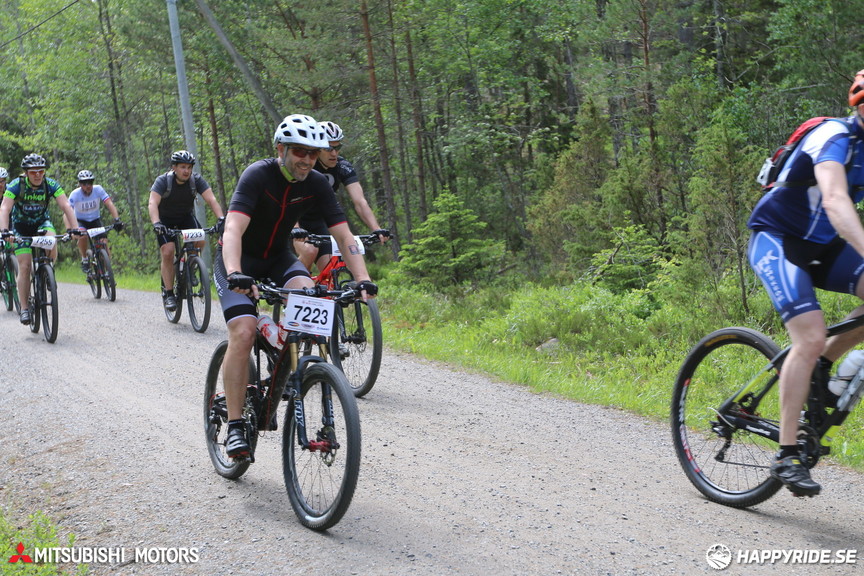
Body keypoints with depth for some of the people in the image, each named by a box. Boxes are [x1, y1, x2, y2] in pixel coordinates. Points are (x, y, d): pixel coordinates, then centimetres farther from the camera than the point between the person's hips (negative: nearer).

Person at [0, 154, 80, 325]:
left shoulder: (51, 185, -21)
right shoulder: (16, 185, -24)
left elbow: (66, 206, -29)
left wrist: (74, 228, -43)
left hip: (42, 222, 1)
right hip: (21, 226, -1)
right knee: (24, 267, -9)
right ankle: (24, 308, 1)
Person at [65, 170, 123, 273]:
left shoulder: (98, 190, -19)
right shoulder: (75, 194, -23)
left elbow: (110, 204, -25)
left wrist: (117, 220, -41)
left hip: (95, 220, 2)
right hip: (81, 221, -2)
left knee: (104, 244, -19)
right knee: (82, 235, -34)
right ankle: (84, 260, -11)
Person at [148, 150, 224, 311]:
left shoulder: (196, 180, -18)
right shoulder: (163, 181, -24)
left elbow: (211, 199, -28)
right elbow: (153, 203, -36)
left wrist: (221, 218, -45)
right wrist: (156, 223, -54)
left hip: (186, 217, 2)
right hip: (165, 220, -2)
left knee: (201, 241, -24)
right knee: (167, 252, -20)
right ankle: (168, 293, -8)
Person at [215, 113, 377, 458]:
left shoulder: (317, 184, -12)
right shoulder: (258, 175, -26)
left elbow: (343, 235, -15)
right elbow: (233, 229, -39)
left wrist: (363, 280, -31)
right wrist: (235, 275, -56)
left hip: (278, 258, 4)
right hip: (239, 260, -4)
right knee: (243, 331, -23)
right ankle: (235, 427, -16)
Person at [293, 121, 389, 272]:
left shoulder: (343, 167, -13)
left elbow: (360, 201, -22)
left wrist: (377, 230, -38)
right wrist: (295, 229, -54)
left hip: (318, 222, 4)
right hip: (294, 220, -4)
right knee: (310, 251, -32)